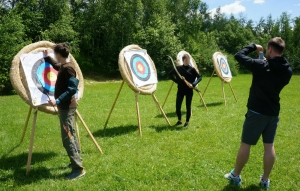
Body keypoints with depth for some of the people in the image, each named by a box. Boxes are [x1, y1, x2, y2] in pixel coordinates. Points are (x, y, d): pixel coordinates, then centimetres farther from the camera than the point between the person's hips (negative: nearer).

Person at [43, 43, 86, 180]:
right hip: (65, 106, 10)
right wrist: (47, 57, 43)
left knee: (67, 138, -11)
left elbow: (72, 88, -26)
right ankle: (76, 160, 28)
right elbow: (56, 65, 38)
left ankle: (78, 169, -8)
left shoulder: (68, 68, -18)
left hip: (67, 107, -10)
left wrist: (58, 101, -31)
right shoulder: (63, 66, 11)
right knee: (70, 135, 17)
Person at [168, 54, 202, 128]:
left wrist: (193, 84, -19)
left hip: (189, 90, -1)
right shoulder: (178, 68, 0)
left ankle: (187, 122, 18)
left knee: (188, 106, 3)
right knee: (178, 106, 3)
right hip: (180, 90, 1)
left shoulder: (192, 69, -3)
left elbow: (199, 77, -6)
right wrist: (176, 81, 0)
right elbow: (170, 74, 10)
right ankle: (179, 120, 25)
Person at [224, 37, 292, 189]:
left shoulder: (261, 66, -19)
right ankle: (265, 180, 22)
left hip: (257, 112, -5)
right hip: (273, 112, 5)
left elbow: (239, 56, -12)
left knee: (245, 144, 7)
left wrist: (253, 47, 2)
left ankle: (235, 176, 20)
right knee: (269, 145, 13)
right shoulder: (287, 70, -1)